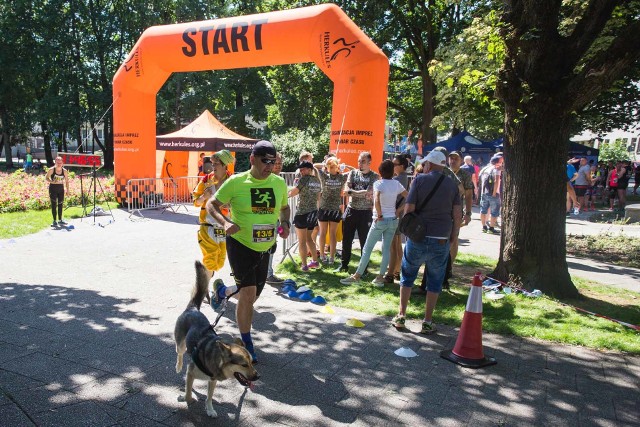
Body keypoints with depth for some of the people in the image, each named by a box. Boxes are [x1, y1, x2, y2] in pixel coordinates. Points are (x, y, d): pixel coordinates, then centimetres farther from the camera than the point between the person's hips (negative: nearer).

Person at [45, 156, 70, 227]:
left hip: (61, 189, 3)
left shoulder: (64, 171, -1)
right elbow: (46, 177, 0)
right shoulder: (51, 170, -8)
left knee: (60, 204, 8)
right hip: (53, 188, -3)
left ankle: (60, 220, 18)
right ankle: (54, 221, 2)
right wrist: (52, 182, -20)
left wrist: (67, 190, 3)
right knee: (54, 205, -3)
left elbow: (67, 181, 6)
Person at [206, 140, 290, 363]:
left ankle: (222, 291, 50)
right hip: (240, 245, -5)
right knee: (248, 293, -13)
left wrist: (285, 223, -5)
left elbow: (285, 207, 16)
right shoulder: (236, 182, -13)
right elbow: (211, 204, -4)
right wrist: (225, 222, -22)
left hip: (264, 249, 5)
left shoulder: (279, 183, -2)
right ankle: (246, 343, 10)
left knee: (252, 296, 17)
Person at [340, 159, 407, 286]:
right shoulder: (396, 184, 3)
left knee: (367, 248, 2)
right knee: (386, 249, 9)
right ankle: (380, 278, 13)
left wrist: (379, 215, -15)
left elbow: (377, 201, -27)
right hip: (393, 220, 5)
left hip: (381, 220, -5)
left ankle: (357, 276, 7)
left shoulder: (378, 183, -12)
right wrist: (398, 211, 7)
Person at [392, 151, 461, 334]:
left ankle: (401, 316, 19)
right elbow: (458, 215, 0)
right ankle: (427, 322, 16)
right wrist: (452, 237, 10)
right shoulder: (452, 184, 4)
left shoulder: (419, 180, -3)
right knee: (435, 281, 13)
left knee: (407, 276, 15)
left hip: (418, 238, -1)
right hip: (441, 241, 2)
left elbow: (408, 209, -9)